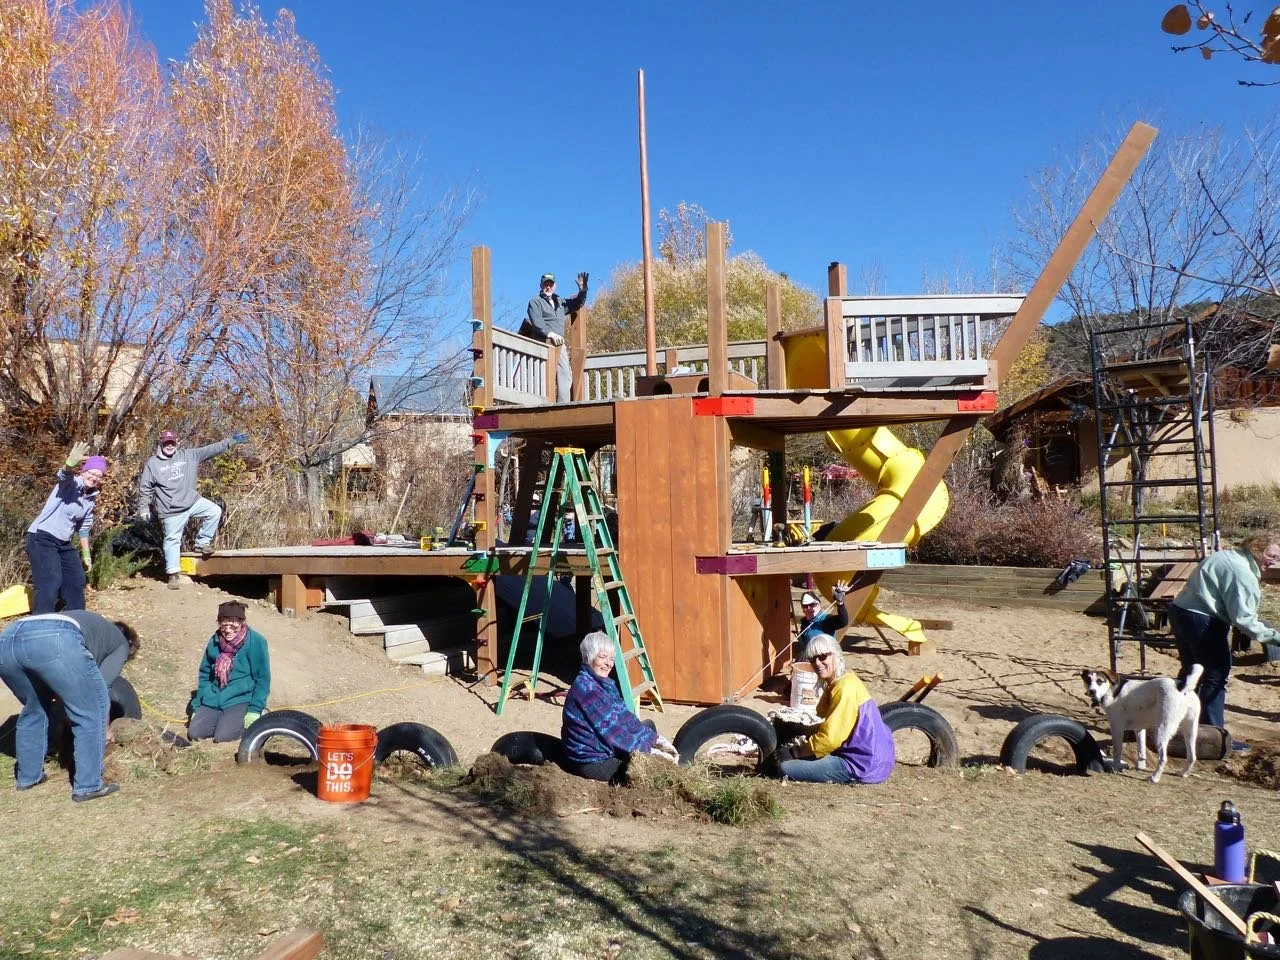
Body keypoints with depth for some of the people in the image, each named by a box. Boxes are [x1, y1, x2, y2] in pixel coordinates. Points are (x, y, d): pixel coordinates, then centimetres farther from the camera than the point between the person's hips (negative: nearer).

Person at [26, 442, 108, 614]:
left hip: (64, 543, 9)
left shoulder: (91, 498, 9)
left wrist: (86, 554, 23)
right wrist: (70, 464, -62)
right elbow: (64, 475, -38)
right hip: (42, 538, -9)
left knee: (76, 581, 13)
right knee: (51, 583, -18)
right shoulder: (72, 483, -12)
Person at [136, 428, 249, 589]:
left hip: (193, 502, 3)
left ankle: (202, 542, 7)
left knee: (215, 511, -11)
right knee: (172, 540, 2)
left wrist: (231, 441, -9)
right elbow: (145, 488, 1)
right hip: (171, 510, -3)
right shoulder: (153, 464, -4)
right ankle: (174, 573, 12)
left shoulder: (188, 456, 1)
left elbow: (211, 450, -2)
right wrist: (144, 509, -1)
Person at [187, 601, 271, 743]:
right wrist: (197, 706, 10)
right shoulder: (214, 642, 3)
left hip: (241, 700, -5)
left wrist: (255, 710, -16)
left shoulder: (255, 642, -13)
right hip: (214, 700, 5)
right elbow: (204, 675, 14)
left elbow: (262, 679, -11)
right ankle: (225, 719, 15)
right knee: (194, 733, -12)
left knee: (222, 737, -22)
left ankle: (248, 722, 7)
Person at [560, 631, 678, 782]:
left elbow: (624, 715, 4)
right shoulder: (585, 688, -24)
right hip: (591, 762, -10)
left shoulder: (605, 683, 5)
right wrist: (647, 750, -20)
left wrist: (655, 738, -5)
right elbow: (609, 730, -24)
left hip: (605, 749, 10)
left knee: (648, 725, 15)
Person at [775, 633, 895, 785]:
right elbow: (825, 725, 17)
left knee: (786, 767, -12)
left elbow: (830, 739, -24)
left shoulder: (846, 687, -21)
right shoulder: (833, 684, 9)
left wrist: (794, 753, -14)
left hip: (864, 766, -10)